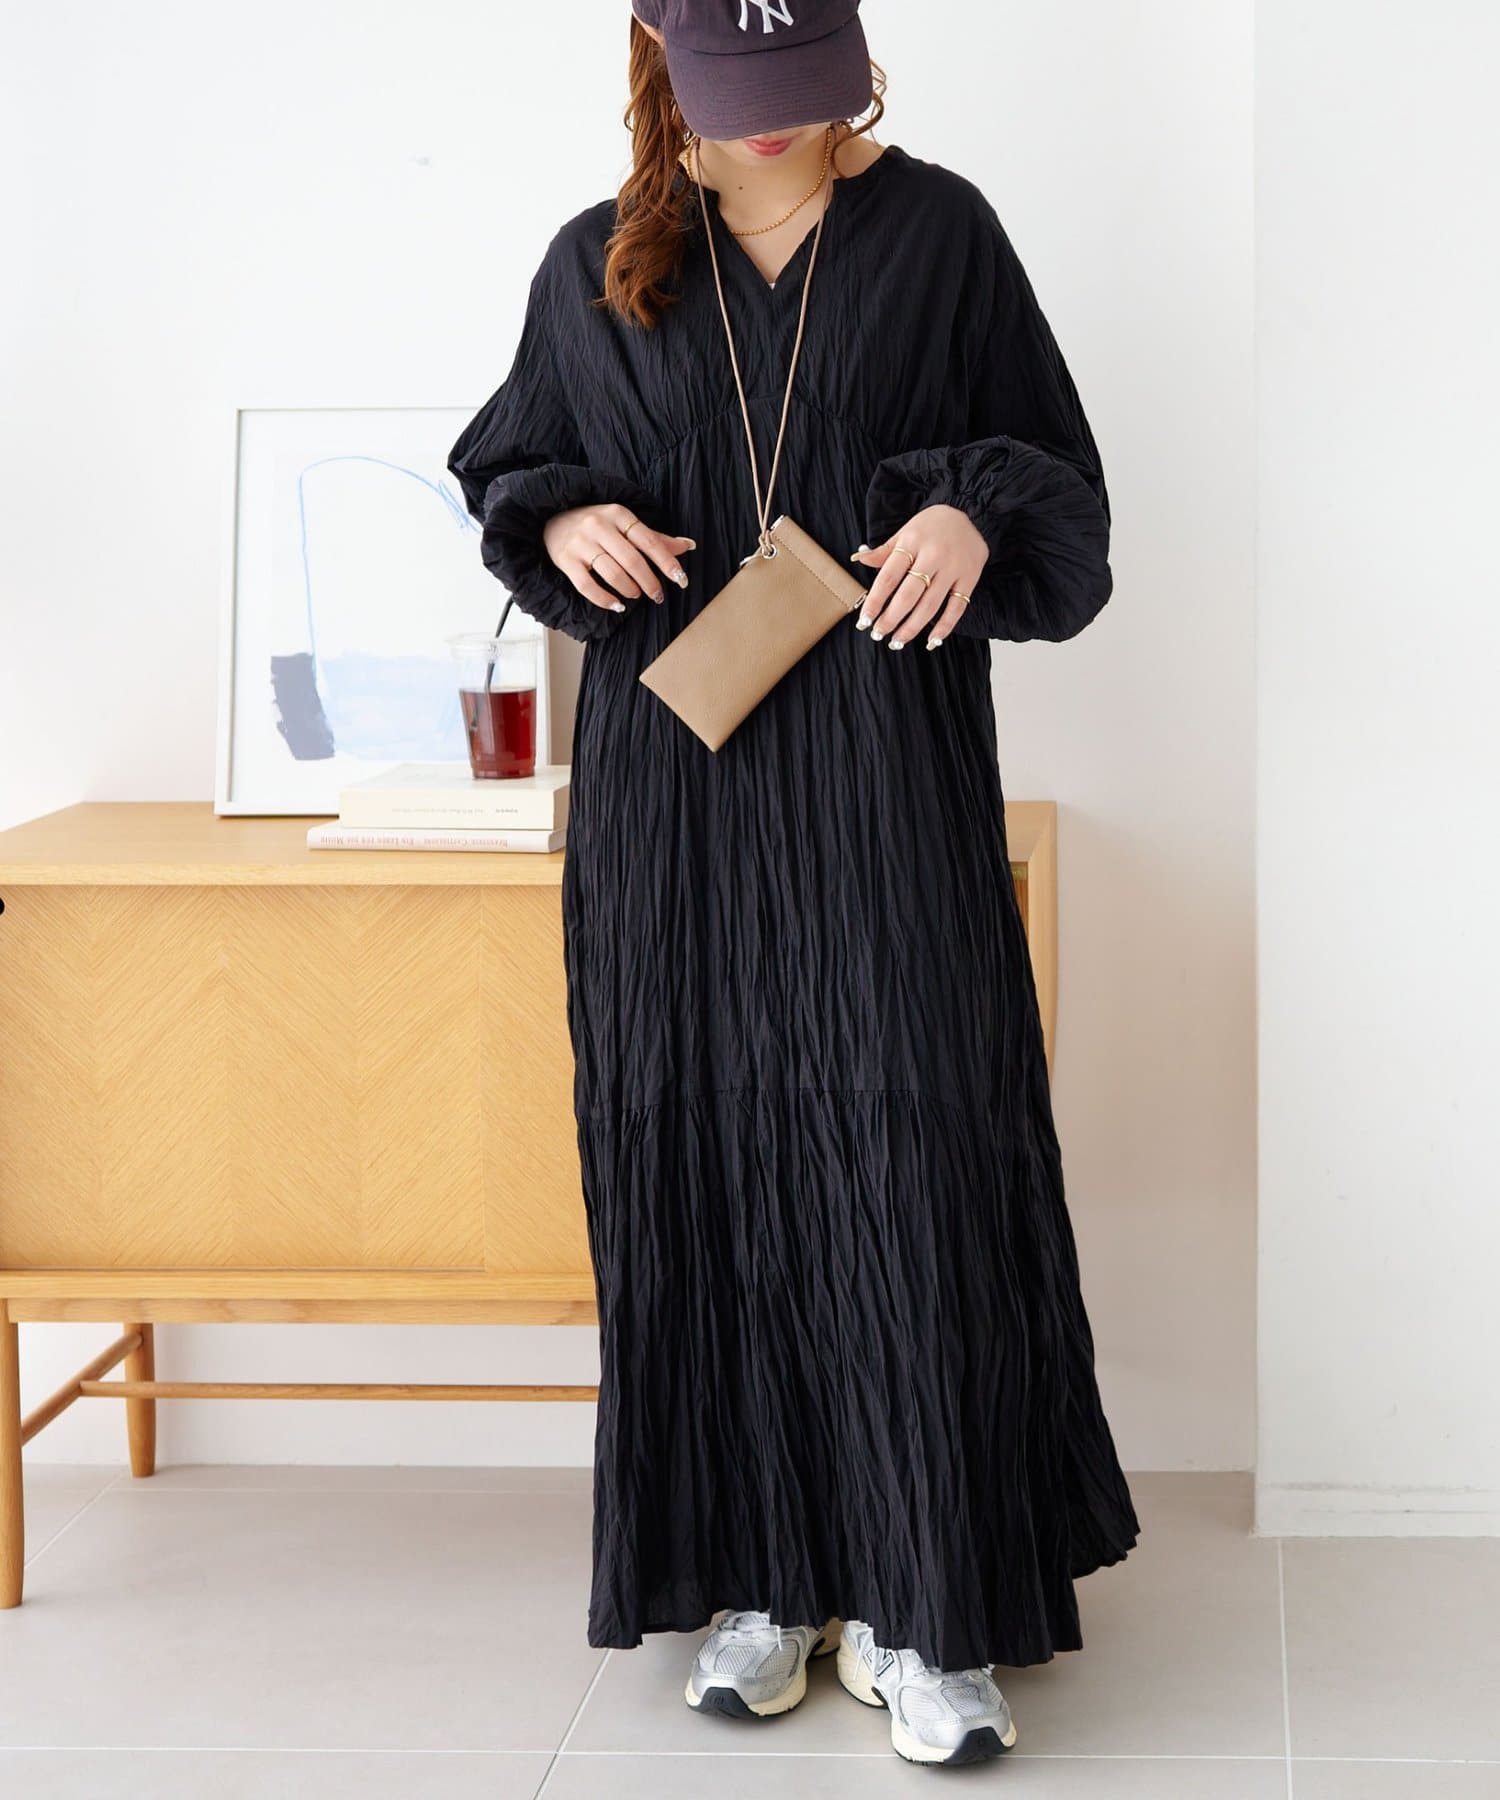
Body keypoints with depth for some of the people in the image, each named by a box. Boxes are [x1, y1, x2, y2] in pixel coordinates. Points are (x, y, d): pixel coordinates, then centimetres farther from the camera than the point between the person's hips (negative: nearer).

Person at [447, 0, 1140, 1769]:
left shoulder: (934, 231, 3)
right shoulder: (598, 266, 8)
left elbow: (1054, 476, 6)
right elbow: (506, 468, 18)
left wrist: (975, 515, -16)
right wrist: (565, 522, -4)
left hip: (884, 774, -2)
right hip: (674, 776, 2)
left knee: (908, 1150, -8)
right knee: (701, 1153, 3)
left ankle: (923, 1611, -2)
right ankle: (758, 1573, 15)